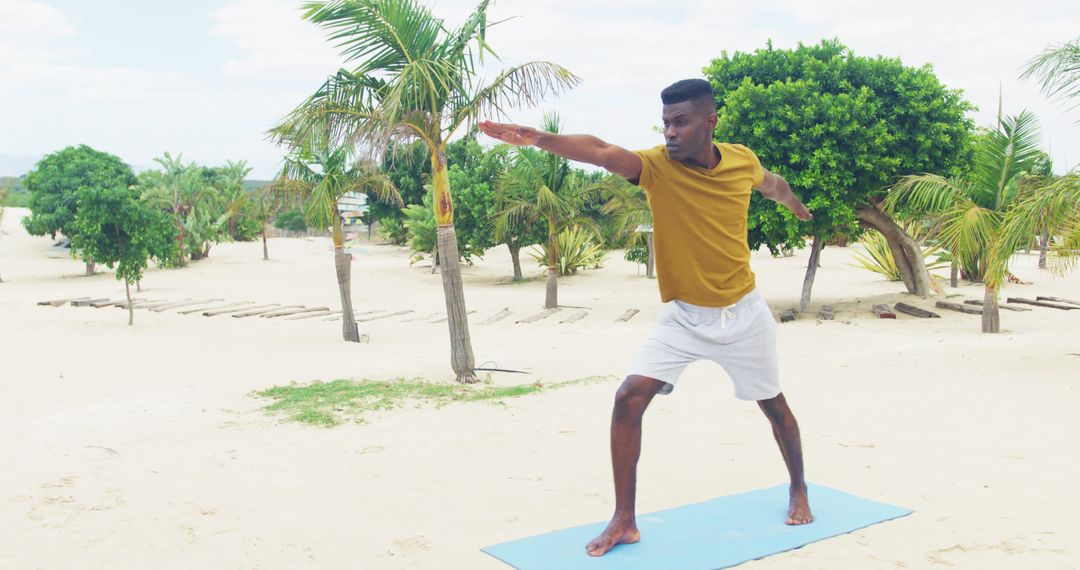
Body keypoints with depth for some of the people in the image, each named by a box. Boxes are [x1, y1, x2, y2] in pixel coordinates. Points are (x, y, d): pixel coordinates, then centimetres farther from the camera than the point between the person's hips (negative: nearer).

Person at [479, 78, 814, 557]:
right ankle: (624, 521, -3)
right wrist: (538, 138, -55)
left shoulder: (742, 160, -8)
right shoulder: (658, 166, -17)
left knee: (774, 406, 16)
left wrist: (793, 203, 41)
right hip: (683, 316, -2)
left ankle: (799, 491, 44)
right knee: (628, 399, -16)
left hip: (744, 313, 2)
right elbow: (600, 151, -37)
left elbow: (770, 183, 18)